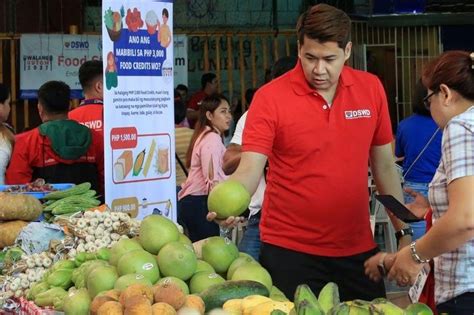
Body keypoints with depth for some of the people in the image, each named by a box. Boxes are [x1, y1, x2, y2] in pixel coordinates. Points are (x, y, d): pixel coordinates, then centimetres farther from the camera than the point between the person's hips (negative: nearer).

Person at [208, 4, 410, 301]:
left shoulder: (371, 89, 1)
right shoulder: (270, 98, -10)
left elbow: (384, 165, 9)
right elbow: (250, 168, -15)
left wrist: (404, 232, 9)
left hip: (358, 249, 4)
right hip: (290, 252, -3)